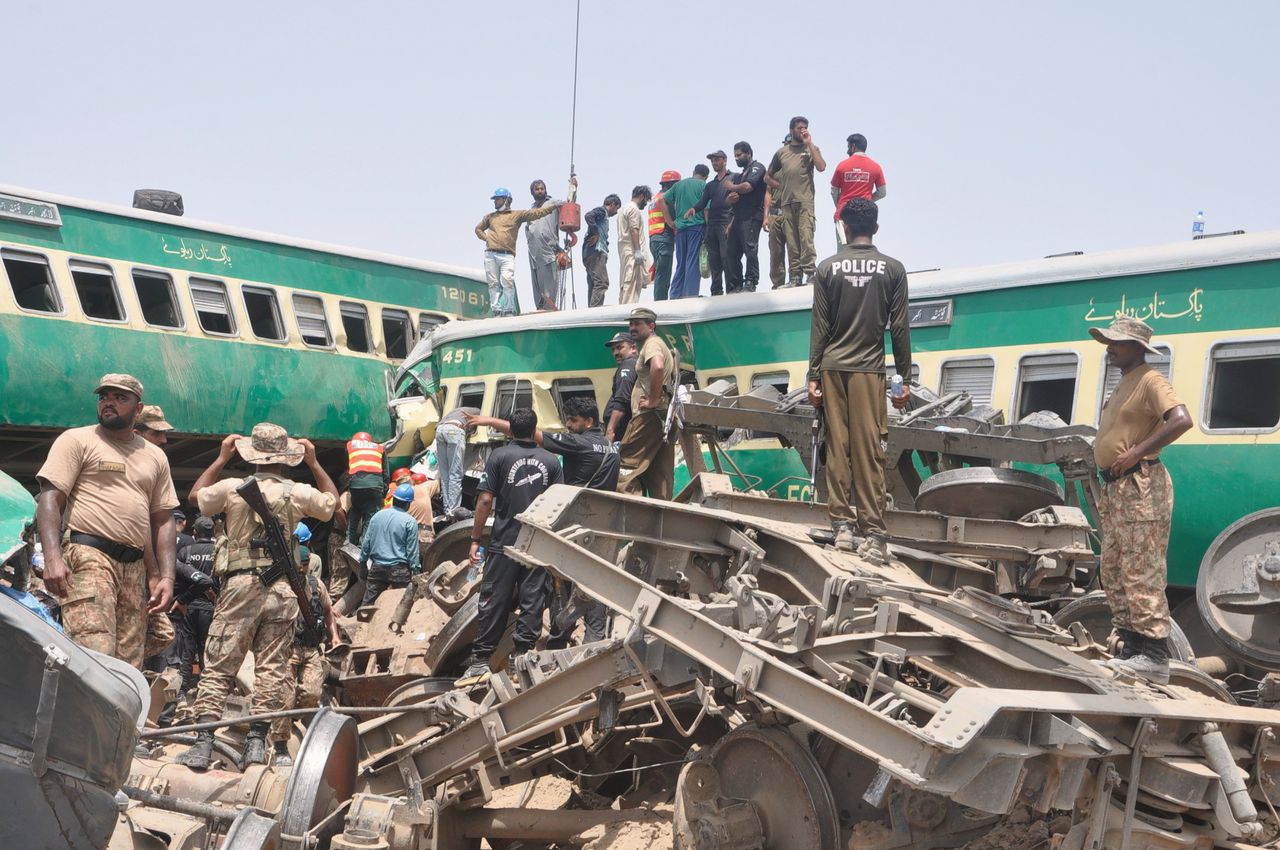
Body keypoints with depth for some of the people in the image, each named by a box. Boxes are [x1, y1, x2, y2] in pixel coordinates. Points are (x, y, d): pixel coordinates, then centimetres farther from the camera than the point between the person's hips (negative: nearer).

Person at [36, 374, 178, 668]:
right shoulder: (76, 440, 7)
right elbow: (50, 498, -2)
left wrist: (166, 577, 8)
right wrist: (53, 558, -17)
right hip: (89, 557, -5)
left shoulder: (155, 456, 20)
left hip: (136, 568, 5)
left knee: (129, 667, 1)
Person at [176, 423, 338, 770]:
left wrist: (221, 458, 25)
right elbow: (332, 501, 21)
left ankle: (203, 743, 0)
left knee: (218, 666, 4)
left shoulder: (233, 488, -2)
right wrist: (314, 463, 24)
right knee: (270, 668, 5)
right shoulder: (298, 493, -1)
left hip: (240, 585, -1)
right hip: (282, 589, 1)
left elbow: (196, 494, 20)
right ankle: (257, 741, 6)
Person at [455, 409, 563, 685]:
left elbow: (486, 501, -7)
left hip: (504, 543, -2)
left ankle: (480, 662, 6)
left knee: (494, 601, 3)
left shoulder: (499, 457, -2)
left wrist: (475, 539, -1)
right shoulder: (551, 460, 5)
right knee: (532, 602, 6)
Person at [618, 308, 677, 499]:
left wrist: (652, 401, -22)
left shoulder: (652, 343, -7)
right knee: (660, 474, 8)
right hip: (663, 417, 10)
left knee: (626, 467, -11)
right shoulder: (661, 345, 25)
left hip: (650, 414, -10)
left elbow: (657, 367, -29)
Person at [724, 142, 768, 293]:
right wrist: (731, 197, 1)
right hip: (738, 218, 9)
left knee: (750, 249, -15)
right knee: (730, 253, 2)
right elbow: (729, 200, 26)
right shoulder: (740, 175, 29)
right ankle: (734, 286, 2)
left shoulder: (757, 168, 3)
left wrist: (731, 187, 2)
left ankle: (751, 283, -14)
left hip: (751, 217, -9)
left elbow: (748, 186, -15)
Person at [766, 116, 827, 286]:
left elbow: (821, 167, -7)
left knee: (806, 236, -14)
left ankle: (809, 272, -15)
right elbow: (769, 176, 25)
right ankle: (795, 275, 5)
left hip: (805, 200, -3)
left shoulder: (811, 149, 11)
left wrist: (809, 144, -4)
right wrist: (780, 186, 8)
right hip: (786, 202, 3)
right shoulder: (781, 152, 17)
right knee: (791, 240, 2)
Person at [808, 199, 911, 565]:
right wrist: (904, 378, 8)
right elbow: (900, 328, 3)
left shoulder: (828, 268, 5)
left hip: (833, 369, 1)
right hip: (869, 370, -1)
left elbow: (820, 326, 3)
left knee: (837, 448, 4)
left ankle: (842, 527, 4)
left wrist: (813, 376, 6)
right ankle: (873, 535, -3)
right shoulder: (893, 269, 4)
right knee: (869, 452, -3)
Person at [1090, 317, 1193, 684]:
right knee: (1112, 571, 12)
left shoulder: (1150, 380, -8)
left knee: (1141, 573, -10)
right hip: (1116, 487, 10)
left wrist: (1136, 452, -24)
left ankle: (1154, 655, -8)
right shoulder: (1123, 385, 21)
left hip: (1140, 486, -10)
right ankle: (1133, 645, 19)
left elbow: (1181, 420, -24)